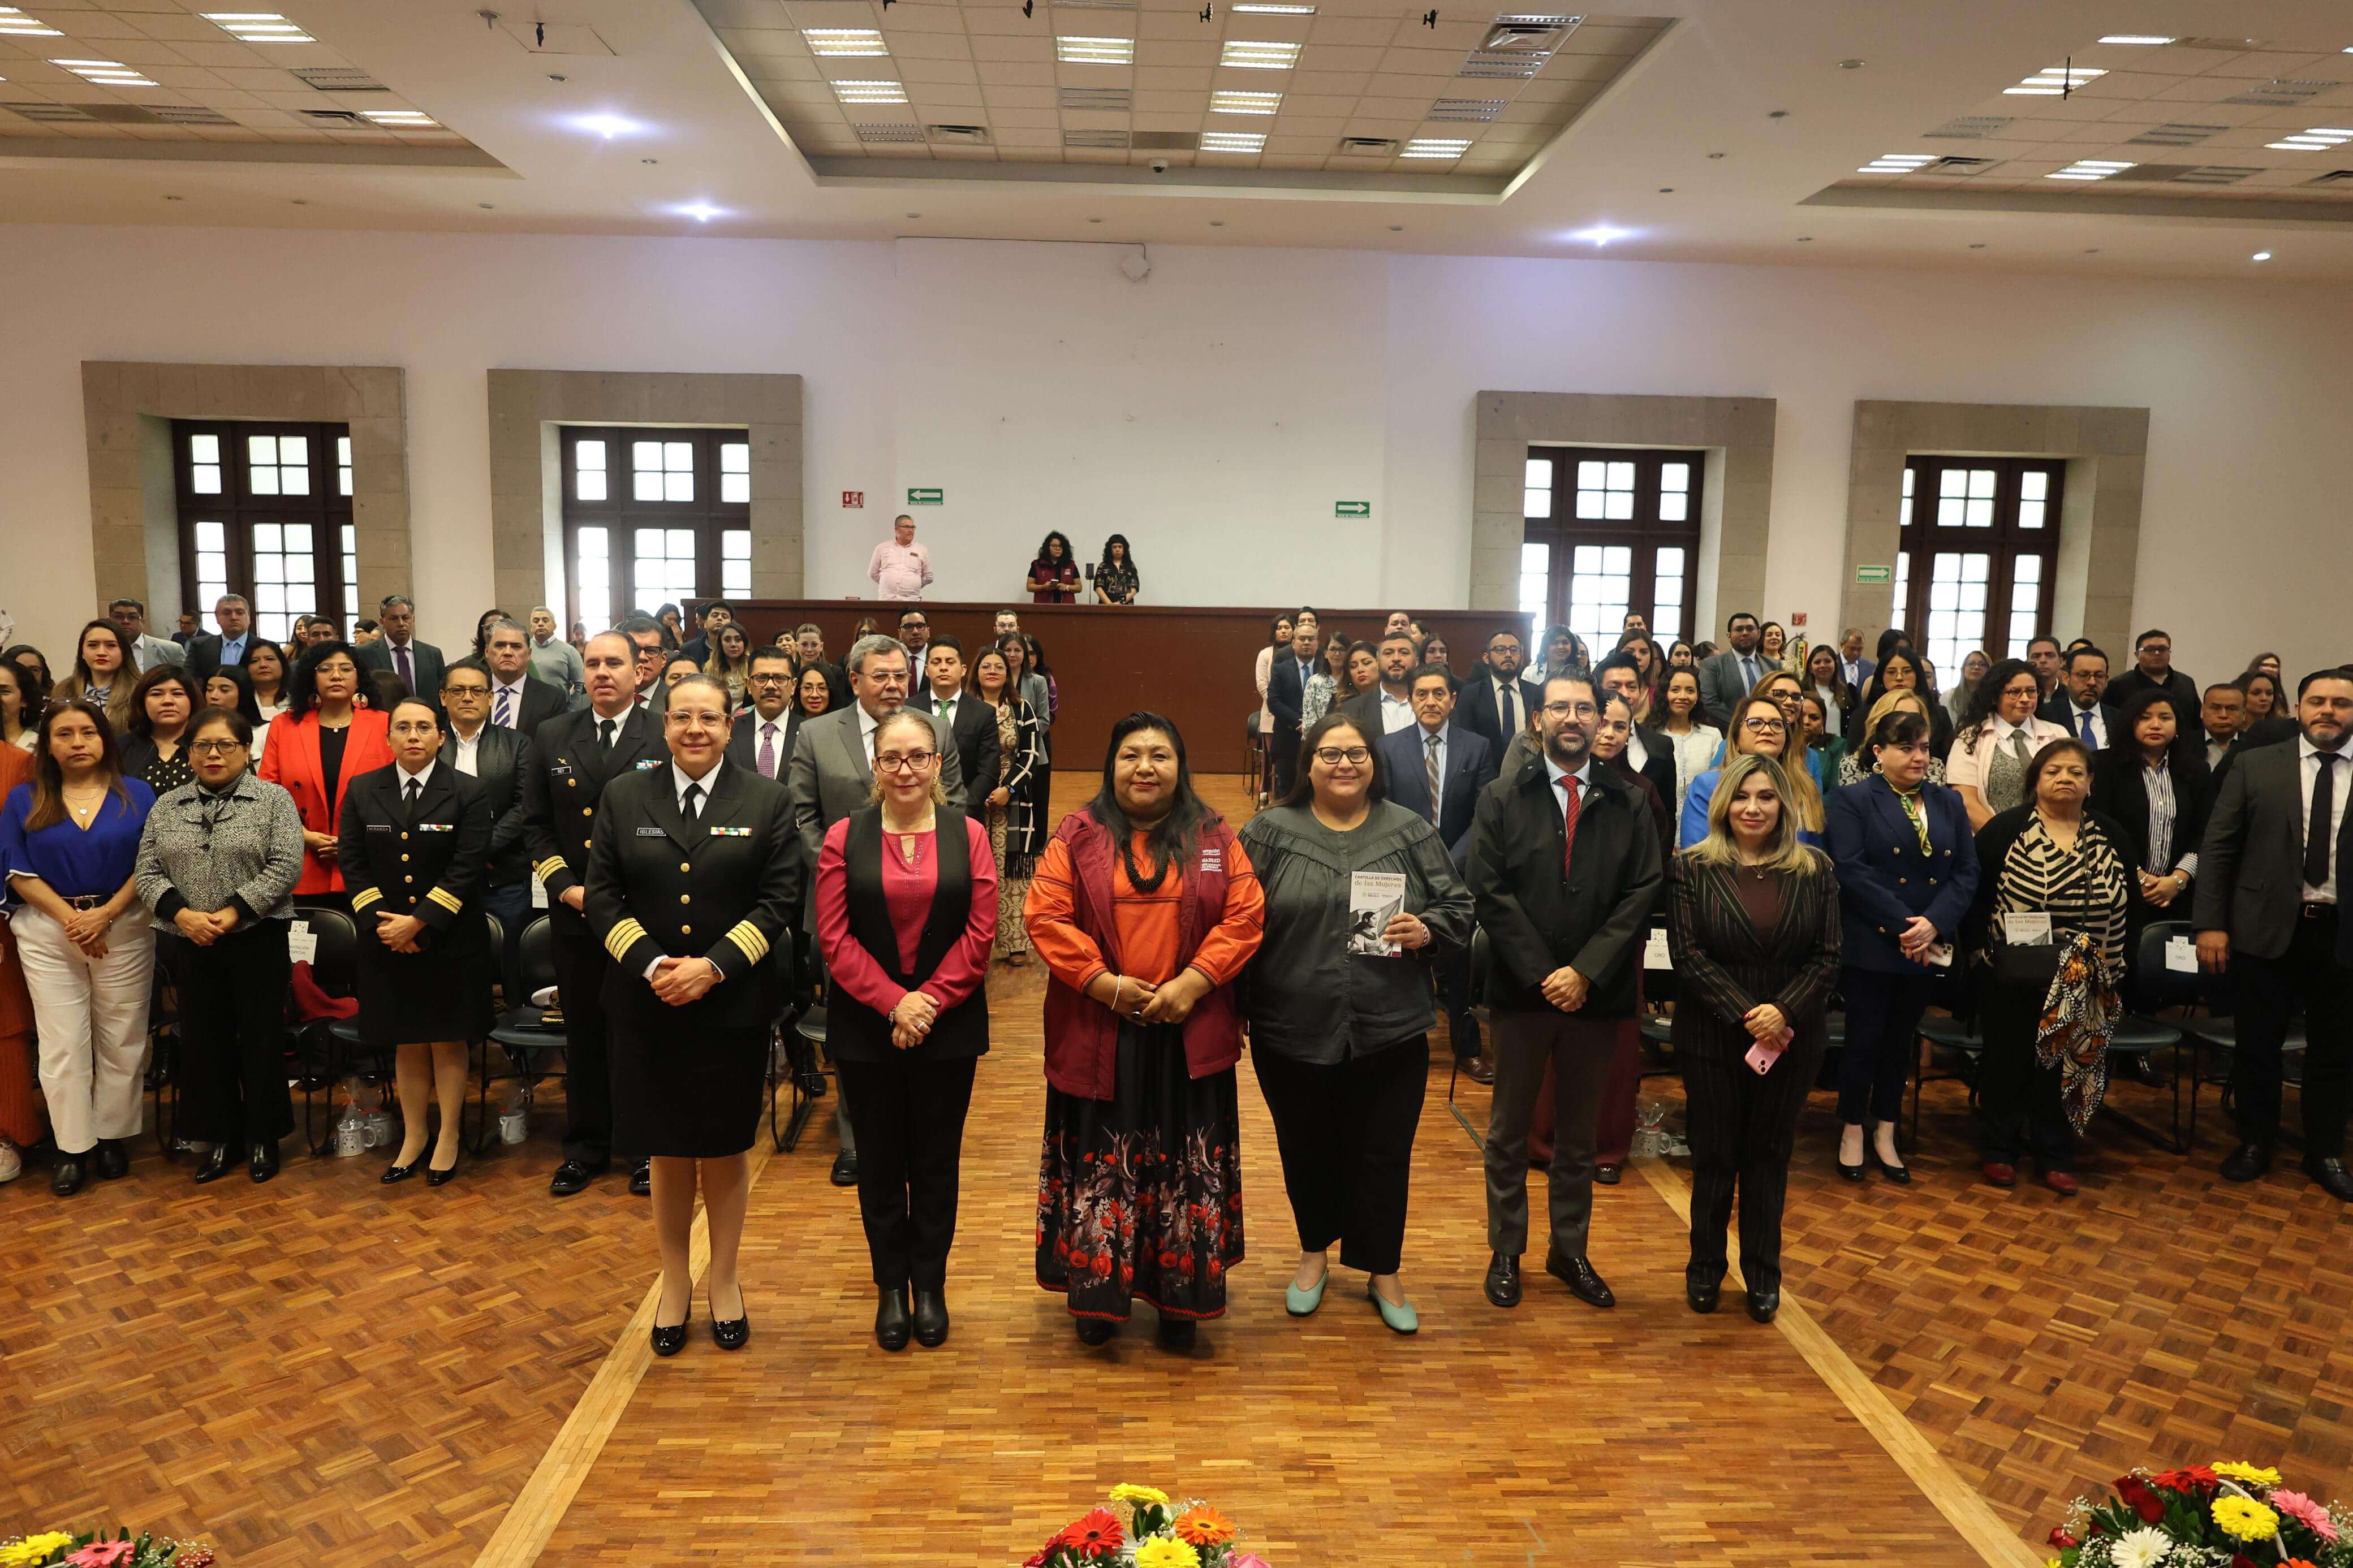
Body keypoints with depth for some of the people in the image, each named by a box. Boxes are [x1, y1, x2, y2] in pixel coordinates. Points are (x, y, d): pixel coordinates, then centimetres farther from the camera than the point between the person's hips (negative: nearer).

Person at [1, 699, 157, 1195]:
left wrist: (104, 915, -13)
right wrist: (70, 918, -12)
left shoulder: (137, 795, 4)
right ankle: (72, 1147, 9)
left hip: (124, 929, 0)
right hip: (48, 933, 0)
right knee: (63, 1042, 1)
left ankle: (112, 1136, 16)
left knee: (121, 1040, 4)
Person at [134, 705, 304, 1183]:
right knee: (205, 1041, 8)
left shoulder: (274, 799, -2)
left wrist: (234, 912, -17)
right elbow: (148, 872, 5)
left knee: (261, 1039, 3)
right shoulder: (166, 807, 10)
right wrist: (182, 913, -12)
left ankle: (263, 1138, 15)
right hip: (191, 944, 3)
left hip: (258, 940, -3)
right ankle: (221, 1139, 20)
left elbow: (286, 866, -10)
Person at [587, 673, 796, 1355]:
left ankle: (724, 1282, 26)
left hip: (734, 1006, -1)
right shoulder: (624, 796, 5)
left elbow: (777, 901, -4)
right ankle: (675, 1283, 26)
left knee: (725, 1148, 10)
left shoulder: (766, 801, 0)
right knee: (668, 1150, 10)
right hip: (648, 1005, 1)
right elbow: (601, 895, 1)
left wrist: (713, 966, -15)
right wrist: (652, 965, -13)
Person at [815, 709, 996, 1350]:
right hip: (866, 1026, 0)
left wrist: (930, 1001, -14)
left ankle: (930, 1283, 25)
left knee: (937, 1159, 10)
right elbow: (834, 938, -6)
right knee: (880, 1159, 11)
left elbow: (981, 931, -6)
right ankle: (891, 1285, 25)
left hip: (949, 1026, 0)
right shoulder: (844, 838, -1)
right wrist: (893, 1003, -15)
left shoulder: (968, 834, 0)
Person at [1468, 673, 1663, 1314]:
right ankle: (1506, 1252, 23)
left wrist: (1586, 971, -13)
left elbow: (1641, 893, -4)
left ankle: (1570, 1251, 27)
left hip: (1594, 993, 1)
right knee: (1509, 1130, 10)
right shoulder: (1502, 800, 1)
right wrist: (1541, 974, -14)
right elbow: (1490, 893, -7)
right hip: (1520, 990, -1)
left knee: (1579, 1132, 14)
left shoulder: (1627, 804, 3)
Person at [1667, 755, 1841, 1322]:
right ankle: (1706, 1266, 24)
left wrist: (1784, 1009, -16)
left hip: (1793, 1038, 1)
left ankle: (1763, 1272, 25)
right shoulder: (1693, 868, -4)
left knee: (1770, 1155, 12)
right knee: (1714, 1156, 9)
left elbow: (1827, 956, -2)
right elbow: (1686, 954, -9)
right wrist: (1744, 1013, -17)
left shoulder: (1815, 870, 1)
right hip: (1712, 1036, -1)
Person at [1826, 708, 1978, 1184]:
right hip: (1870, 944, -4)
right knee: (1865, 1038, 2)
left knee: (1901, 1040, 13)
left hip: (1929, 946, 5)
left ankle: (1885, 1133, 24)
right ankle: (1853, 1130, 17)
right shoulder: (1852, 801, -5)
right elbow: (1852, 871, -15)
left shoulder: (1949, 803, 11)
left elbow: (1967, 872, 3)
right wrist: (1903, 924, -19)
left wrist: (1935, 923, -13)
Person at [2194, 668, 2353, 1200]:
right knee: (2258, 1045, 11)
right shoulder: (2255, 767, 1)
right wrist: (2211, 923, -6)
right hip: (2266, 928, 0)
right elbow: (2217, 847, 0)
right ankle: (2255, 1142, 27)